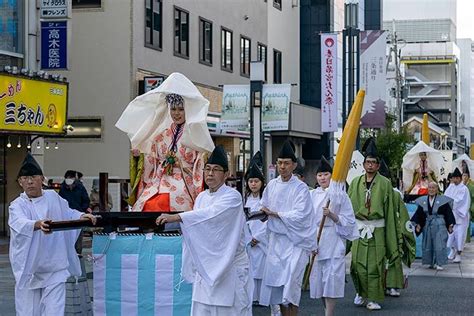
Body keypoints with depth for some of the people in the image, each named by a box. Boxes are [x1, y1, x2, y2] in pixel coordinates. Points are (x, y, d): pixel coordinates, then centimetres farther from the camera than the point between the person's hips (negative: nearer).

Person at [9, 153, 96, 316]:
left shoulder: (53, 197, 5)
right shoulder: (17, 205, -6)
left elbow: (69, 213, 20)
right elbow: (21, 223, -28)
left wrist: (82, 216, -2)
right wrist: (39, 224, -49)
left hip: (55, 269, 1)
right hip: (29, 269, -1)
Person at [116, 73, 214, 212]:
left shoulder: (196, 134, 5)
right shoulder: (161, 135, 19)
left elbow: (203, 166, 1)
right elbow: (150, 166, 21)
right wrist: (138, 156, 5)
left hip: (184, 186, -4)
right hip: (158, 183, 4)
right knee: (145, 204, -25)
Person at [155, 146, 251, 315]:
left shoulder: (233, 196, -12)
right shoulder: (201, 197, 10)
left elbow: (211, 214, -29)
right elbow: (196, 230, 13)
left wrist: (177, 217, -36)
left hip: (230, 266, -6)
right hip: (205, 266, 6)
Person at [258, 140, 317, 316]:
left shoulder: (300, 188, -9)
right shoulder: (272, 185, 7)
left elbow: (300, 215, -17)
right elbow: (263, 207, 16)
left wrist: (275, 213, -13)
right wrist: (262, 212, -4)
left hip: (295, 240, -6)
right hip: (276, 240, 6)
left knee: (290, 282, -17)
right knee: (276, 280, 6)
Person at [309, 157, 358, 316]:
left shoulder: (340, 194, -1)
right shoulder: (312, 195, 8)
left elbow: (348, 221, -3)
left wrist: (331, 215, -17)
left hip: (333, 242, -4)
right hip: (315, 240, 4)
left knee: (331, 277, -8)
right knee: (318, 277, 8)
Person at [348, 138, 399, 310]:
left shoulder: (385, 183, -1)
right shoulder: (355, 182, 7)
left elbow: (389, 210, -2)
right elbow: (349, 206, 10)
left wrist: (391, 238, -5)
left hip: (377, 228, -2)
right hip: (358, 227, 2)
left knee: (375, 264, -1)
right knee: (358, 263, 3)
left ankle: (373, 298, 9)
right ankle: (361, 293, 22)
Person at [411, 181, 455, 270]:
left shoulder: (443, 200, -3)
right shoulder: (423, 201, 7)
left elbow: (448, 213, -2)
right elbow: (419, 214, 10)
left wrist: (450, 224, -7)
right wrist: (417, 224, 0)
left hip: (439, 225, -4)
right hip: (427, 225, 4)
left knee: (439, 245, -8)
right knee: (428, 245, 5)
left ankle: (439, 263, -5)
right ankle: (431, 263, 15)